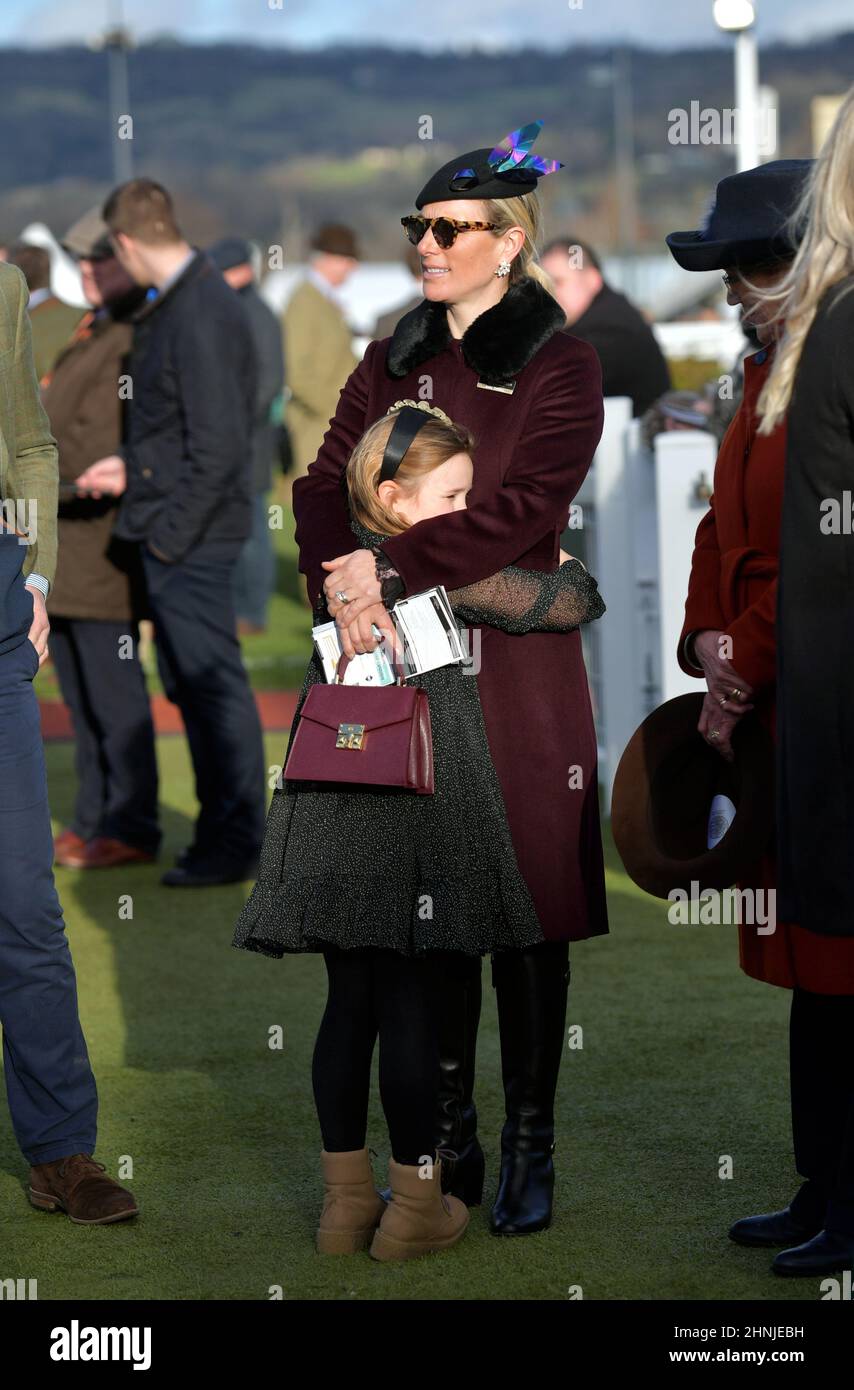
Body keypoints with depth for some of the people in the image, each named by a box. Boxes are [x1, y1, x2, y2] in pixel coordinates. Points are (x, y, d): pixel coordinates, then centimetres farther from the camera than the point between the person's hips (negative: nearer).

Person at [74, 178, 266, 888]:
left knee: (214, 684, -2)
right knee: (189, 685, 15)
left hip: (191, 537, -10)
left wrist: (171, 533, -19)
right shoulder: (176, 304, 12)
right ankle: (224, 831, 24)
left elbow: (218, 444, -22)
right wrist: (132, 466, 15)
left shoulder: (201, 318, -20)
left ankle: (234, 844, 5)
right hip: (172, 531, 10)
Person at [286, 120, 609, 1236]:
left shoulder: (559, 367, -2)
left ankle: (529, 1154, 9)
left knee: (526, 904, 0)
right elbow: (325, 484, 5)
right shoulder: (394, 362, 14)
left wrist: (389, 568, -19)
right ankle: (447, 1147, 15)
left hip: (516, 671, -4)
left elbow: (522, 508, -15)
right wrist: (340, 583, -14)